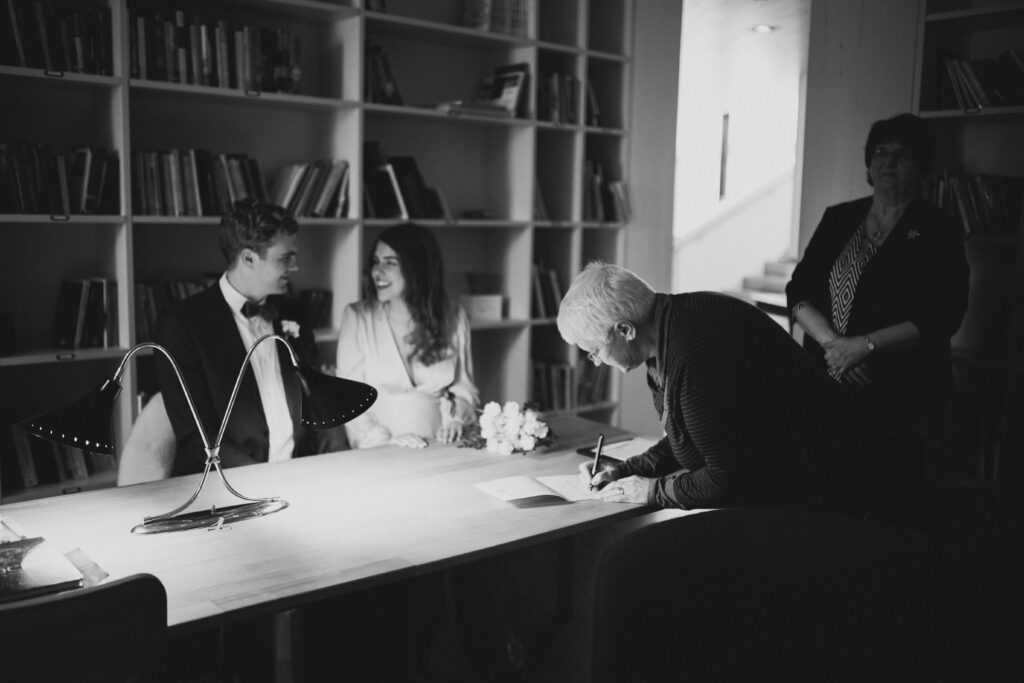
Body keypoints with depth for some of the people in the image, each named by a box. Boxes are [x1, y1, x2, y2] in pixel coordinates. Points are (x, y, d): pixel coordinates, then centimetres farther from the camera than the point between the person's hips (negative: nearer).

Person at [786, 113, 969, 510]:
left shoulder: (937, 231, 2)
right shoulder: (838, 219, 13)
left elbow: (942, 315, -9)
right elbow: (798, 290, 7)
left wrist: (865, 345, -16)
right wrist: (831, 340, -10)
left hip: (900, 398, -3)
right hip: (827, 389, 3)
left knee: (887, 508, -4)